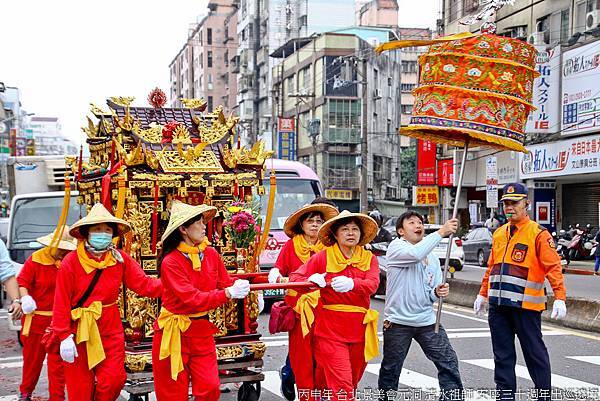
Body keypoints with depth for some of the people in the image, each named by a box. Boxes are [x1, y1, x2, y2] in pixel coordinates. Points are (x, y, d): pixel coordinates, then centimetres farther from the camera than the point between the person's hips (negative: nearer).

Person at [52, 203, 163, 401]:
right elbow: (61, 303, -10)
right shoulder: (71, 262, -11)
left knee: (114, 379, -1)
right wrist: (64, 337, -14)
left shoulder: (120, 259, -1)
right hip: (79, 331, -3)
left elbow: (143, 283, -7)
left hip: (110, 329, 3)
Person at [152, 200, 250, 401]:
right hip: (174, 332, -4)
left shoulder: (211, 254, 0)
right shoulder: (171, 262, -15)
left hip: (201, 330, 4)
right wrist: (228, 294, -29)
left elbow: (226, 284, 4)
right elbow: (192, 299, -23)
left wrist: (239, 286, -17)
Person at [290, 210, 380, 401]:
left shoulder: (369, 258, 7)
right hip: (330, 329, -3)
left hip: (359, 329, 3)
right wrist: (311, 280, -21)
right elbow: (294, 277, 2)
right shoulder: (323, 257, 2)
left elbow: (372, 285, -12)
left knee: (352, 383, 14)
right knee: (341, 385, -12)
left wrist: (351, 284, -33)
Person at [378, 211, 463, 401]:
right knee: (390, 370, 8)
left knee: (449, 362, -5)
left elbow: (432, 294, 14)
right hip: (398, 321, -4)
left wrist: (438, 293, -10)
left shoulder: (433, 259, 13)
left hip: (427, 320, 5)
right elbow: (416, 254, -29)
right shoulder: (396, 247, -7)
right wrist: (441, 232, -27)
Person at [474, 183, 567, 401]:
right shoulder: (499, 234, 14)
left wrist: (559, 298, -20)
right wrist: (483, 294, 21)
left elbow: (553, 267, -11)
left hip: (525, 305, -6)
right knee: (502, 354, 10)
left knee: (534, 352, 4)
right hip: (498, 305, 6)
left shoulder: (538, 233, -6)